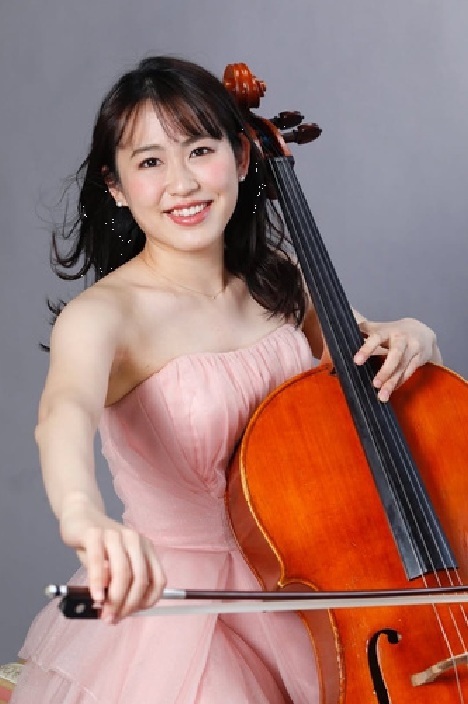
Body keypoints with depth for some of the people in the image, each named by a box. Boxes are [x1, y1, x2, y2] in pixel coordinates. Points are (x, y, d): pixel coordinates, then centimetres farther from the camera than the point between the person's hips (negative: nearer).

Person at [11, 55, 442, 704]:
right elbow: (66, 412, -38)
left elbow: (361, 365, 13)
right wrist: (82, 511, -60)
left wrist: (409, 337, -12)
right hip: (175, 600, -4)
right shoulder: (105, 314, -17)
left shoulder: (279, 283, 1)